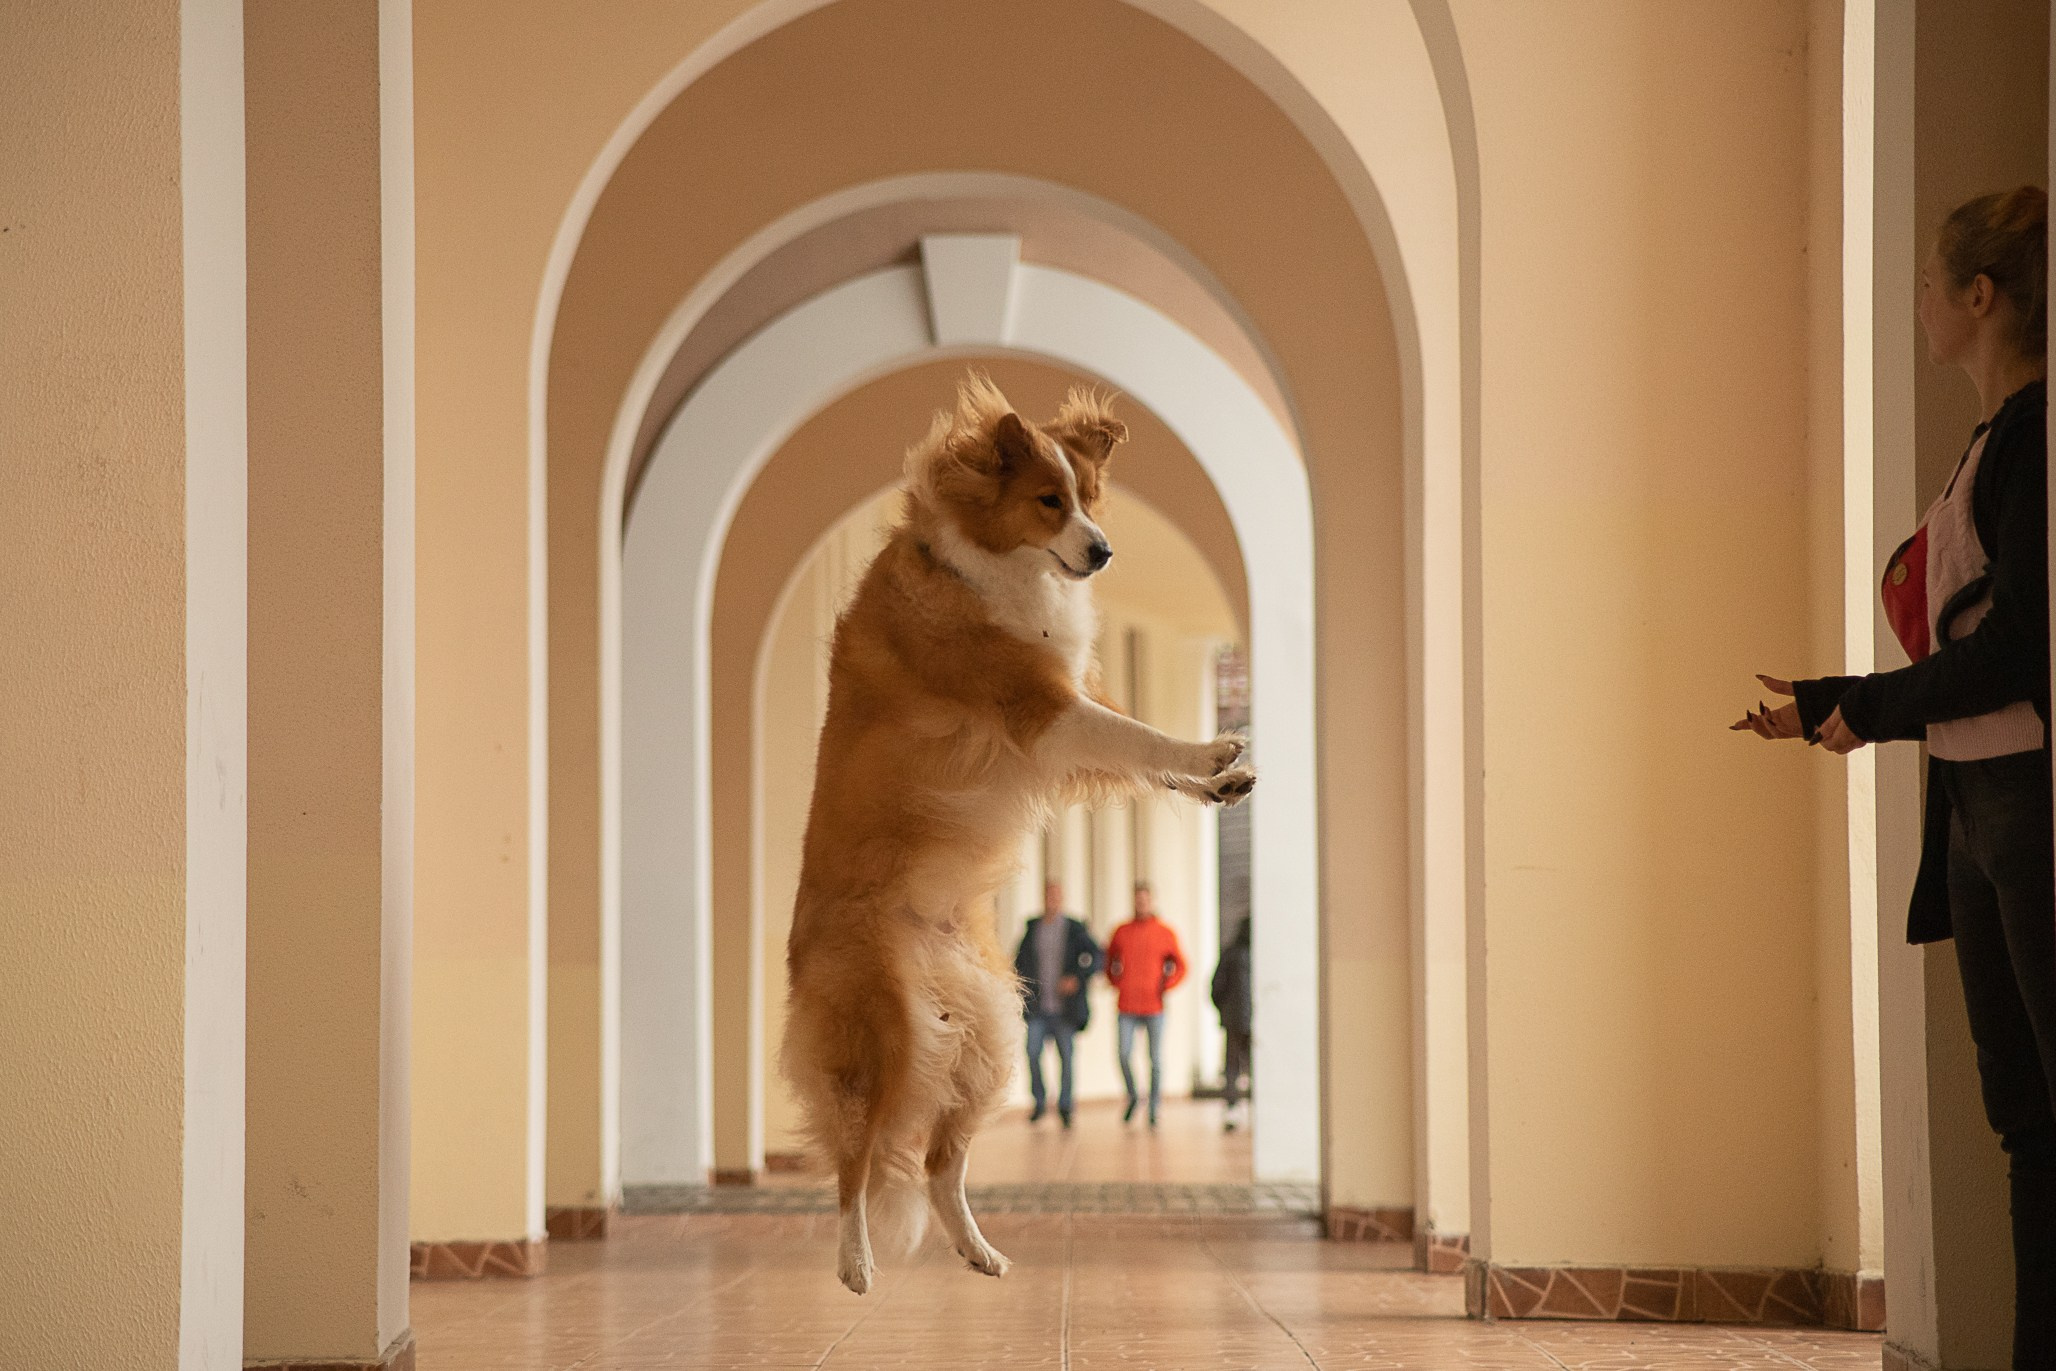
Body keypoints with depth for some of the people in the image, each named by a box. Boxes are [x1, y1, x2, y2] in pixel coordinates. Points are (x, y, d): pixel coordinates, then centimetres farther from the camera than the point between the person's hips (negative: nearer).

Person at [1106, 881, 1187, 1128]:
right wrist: (1114, 976, -1)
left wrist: (1167, 985, -8)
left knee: (1155, 1059, 1)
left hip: (1154, 1006, -1)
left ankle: (1154, 1110, 10)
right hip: (1127, 1005, 1)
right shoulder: (1122, 932, 7)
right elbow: (1109, 960, 17)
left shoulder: (1165, 933, 3)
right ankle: (1132, 1097, 16)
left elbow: (1180, 966, 6)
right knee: (1124, 1055, -9)